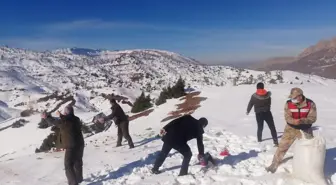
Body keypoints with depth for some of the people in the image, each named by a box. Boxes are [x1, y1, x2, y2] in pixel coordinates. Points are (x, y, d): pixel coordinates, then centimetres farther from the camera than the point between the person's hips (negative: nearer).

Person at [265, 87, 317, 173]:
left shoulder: (310, 104, -17)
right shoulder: (288, 104, -16)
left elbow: (312, 118, -20)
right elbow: (287, 118, -18)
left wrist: (302, 120, -39)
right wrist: (294, 121, -40)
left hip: (305, 129, 0)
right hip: (291, 128, 0)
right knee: (282, 146, -1)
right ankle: (274, 165, 11)